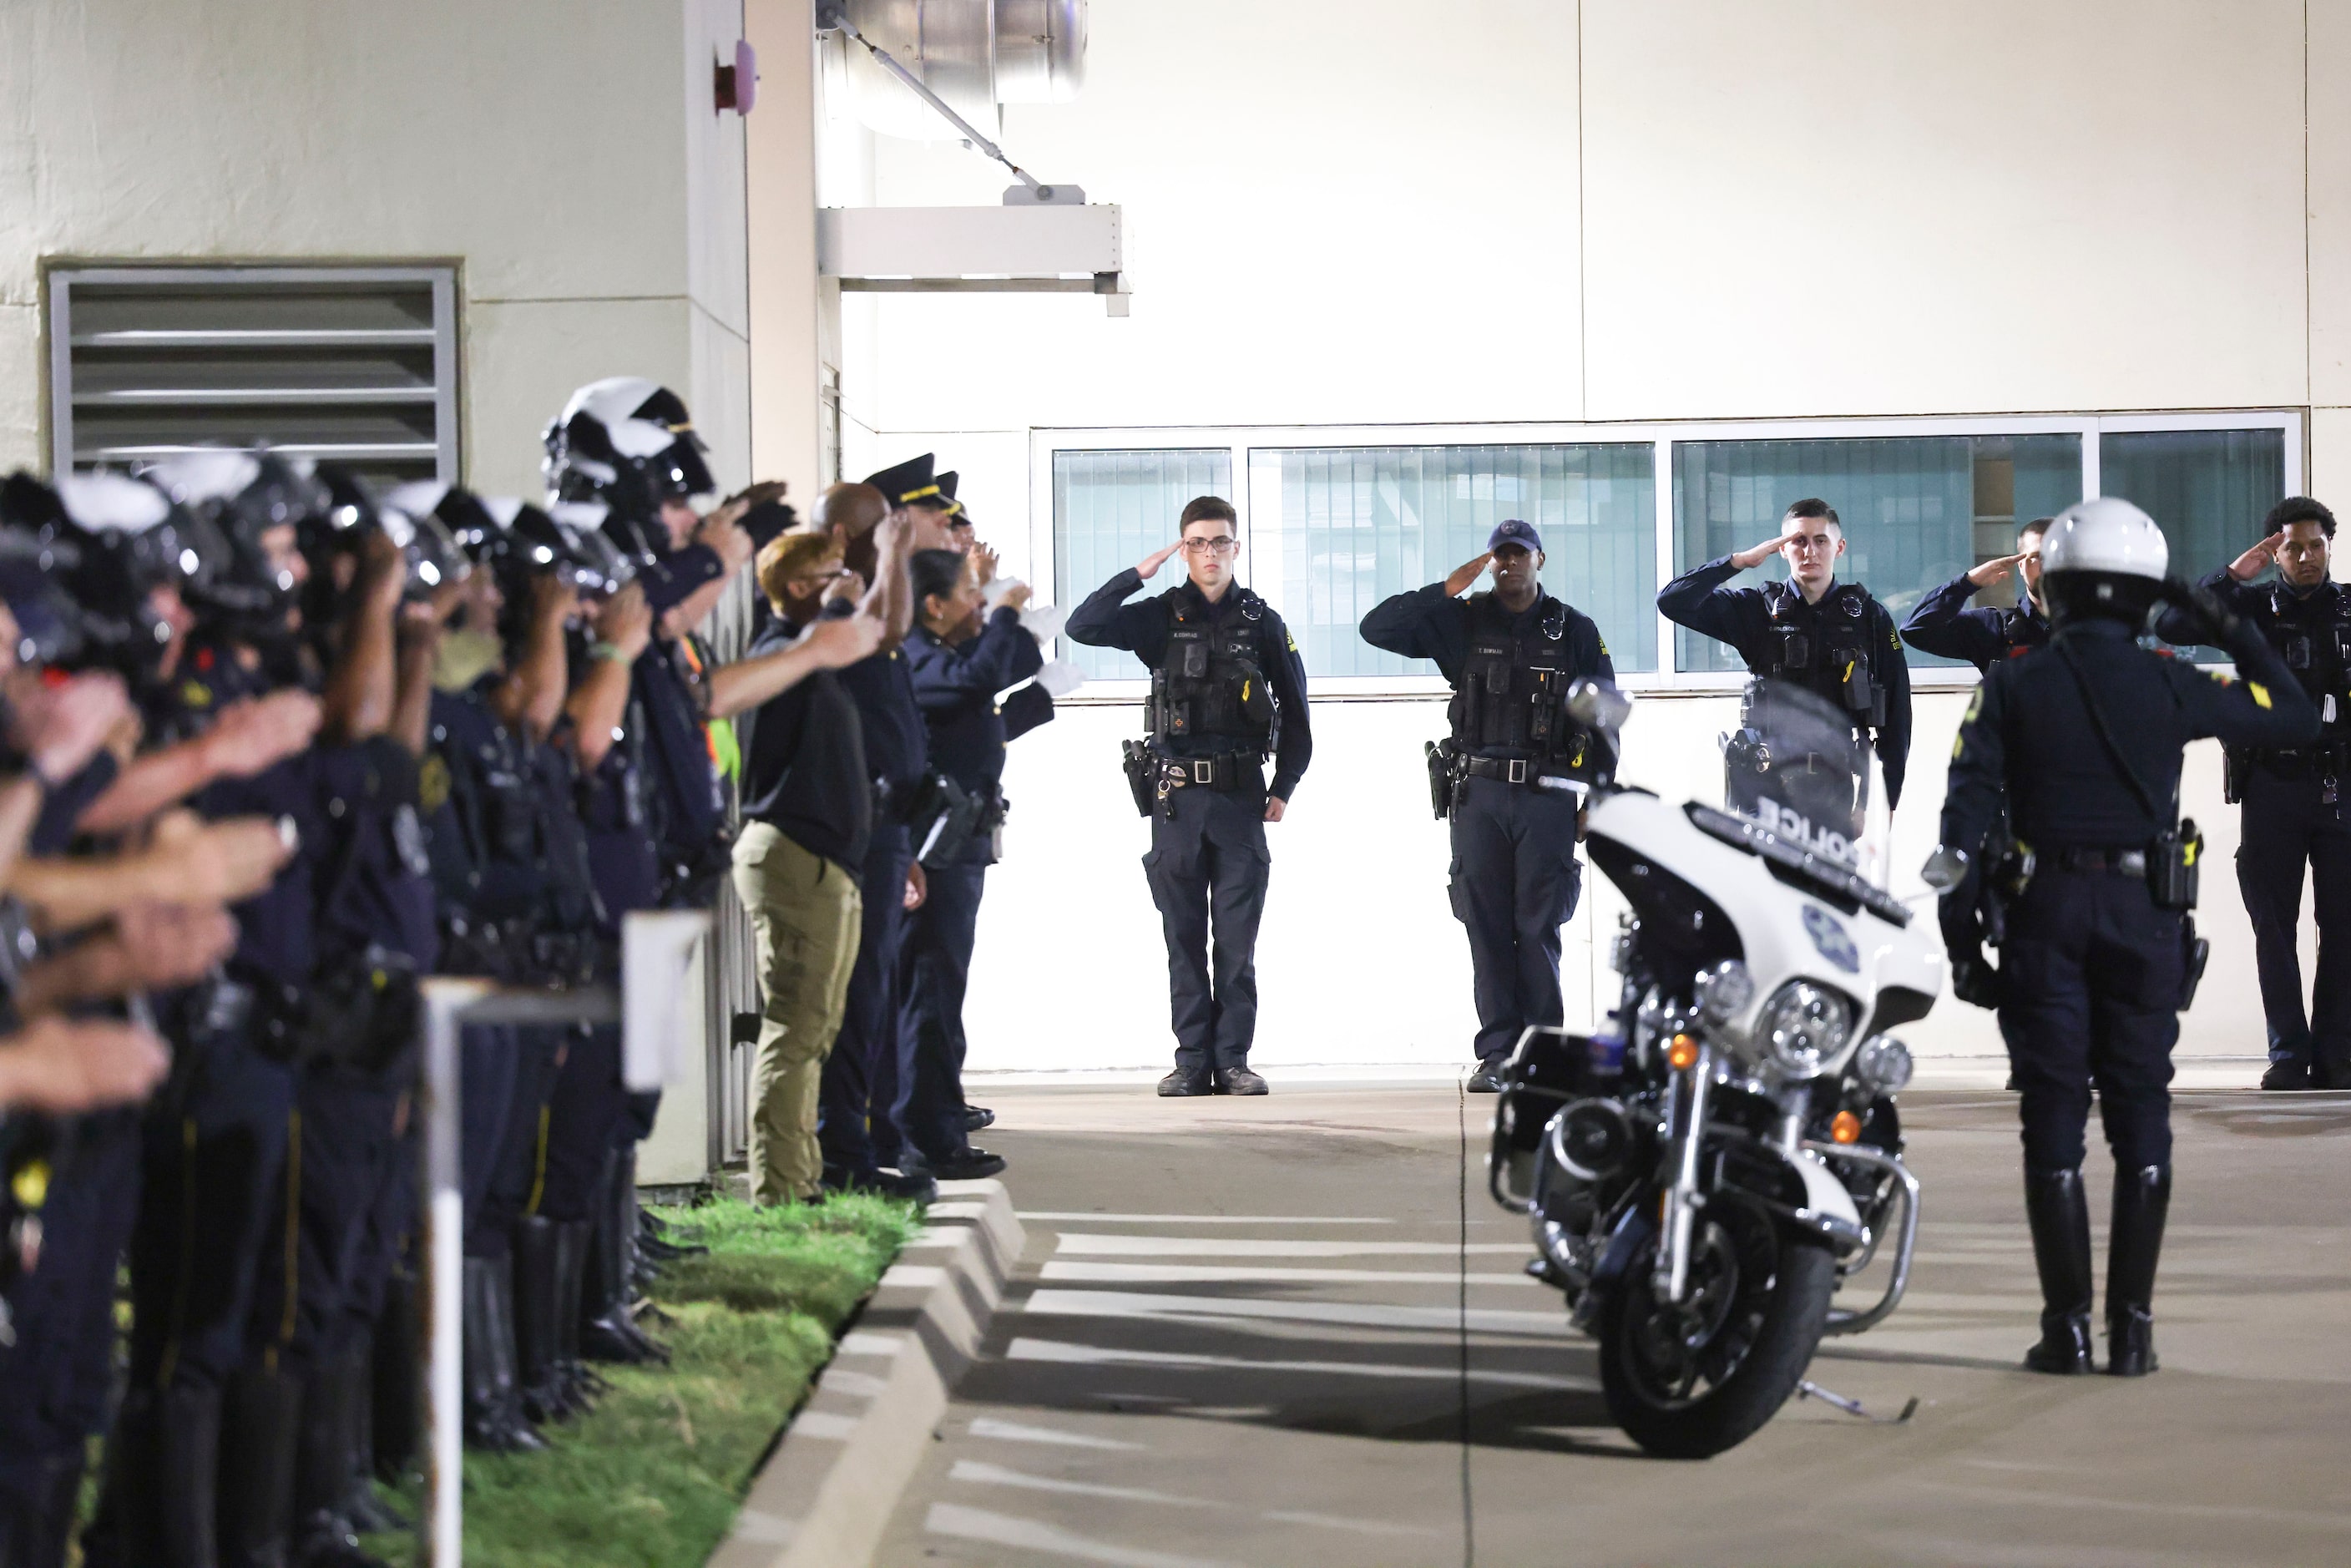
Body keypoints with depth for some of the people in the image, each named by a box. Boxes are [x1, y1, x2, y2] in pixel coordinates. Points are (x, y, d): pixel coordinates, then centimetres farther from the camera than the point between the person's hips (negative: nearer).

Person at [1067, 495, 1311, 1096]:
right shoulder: (1160, 618, 5)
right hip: (1176, 797, 0)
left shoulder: (1262, 623, 7)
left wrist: (1284, 788, 5)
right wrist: (1138, 573, -11)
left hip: (1240, 797, 0)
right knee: (1185, 939, 3)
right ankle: (1192, 1061, 7)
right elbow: (1082, 627, -9)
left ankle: (1232, 1061, 5)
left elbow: (1295, 714, 11)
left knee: (1237, 939, 0)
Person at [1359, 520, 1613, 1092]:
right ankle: (1497, 1053, 2)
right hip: (1478, 793, 1)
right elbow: (1377, 627, 1)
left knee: (1538, 927, -3)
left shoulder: (1575, 632, 9)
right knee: (1487, 926, 0)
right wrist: (1446, 590, -6)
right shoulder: (1461, 622, 9)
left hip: (1548, 796, -1)